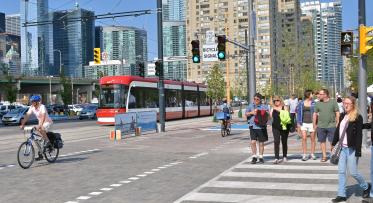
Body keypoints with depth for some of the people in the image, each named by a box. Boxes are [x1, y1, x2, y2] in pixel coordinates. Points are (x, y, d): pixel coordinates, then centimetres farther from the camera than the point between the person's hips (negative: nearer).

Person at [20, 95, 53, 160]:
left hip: (48, 122, -7)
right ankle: (40, 154, 12)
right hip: (40, 123, 7)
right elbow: (27, 116, -10)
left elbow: (43, 116, -38)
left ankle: (47, 141, -17)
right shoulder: (32, 107, -6)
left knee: (40, 129, -35)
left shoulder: (42, 107, -25)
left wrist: (39, 125, -51)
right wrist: (22, 124, -20)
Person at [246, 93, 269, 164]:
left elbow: (268, 115, 2)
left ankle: (261, 157, 21)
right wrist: (251, 113, -9)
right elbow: (246, 114, 8)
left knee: (261, 143, 8)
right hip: (253, 126, 1)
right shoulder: (251, 105, 8)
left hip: (261, 127, 0)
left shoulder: (264, 107, 2)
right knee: (253, 142, -6)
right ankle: (254, 157, 8)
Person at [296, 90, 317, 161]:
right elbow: (298, 113, 9)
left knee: (313, 139, 6)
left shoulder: (313, 103, 1)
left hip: (311, 123, 0)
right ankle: (304, 155, 1)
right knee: (304, 138, -4)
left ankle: (312, 154, 17)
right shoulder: (301, 103, 5)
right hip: (303, 123, 1)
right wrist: (298, 123, 3)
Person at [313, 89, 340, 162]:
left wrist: (337, 123, -4)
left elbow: (337, 113, 1)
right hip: (321, 126, 3)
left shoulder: (333, 102, 0)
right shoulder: (318, 103, 6)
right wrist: (314, 124, 8)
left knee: (332, 141, 2)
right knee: (322, 141, 6)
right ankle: (324, 156, 15)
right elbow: (315, 114, 11)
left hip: (331, 126, -2)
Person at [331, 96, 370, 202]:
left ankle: (366, 186, 28)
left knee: (353, 172, 2)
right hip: (343, 148, 7)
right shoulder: (343, 116, 9)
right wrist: (334, 143, 17)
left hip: (351, 149, -6)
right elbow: (338, 130, 16)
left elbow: (359, 135, -14)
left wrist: (358, 151, -18)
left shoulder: (358, 117, -11)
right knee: (341, 172, 6)